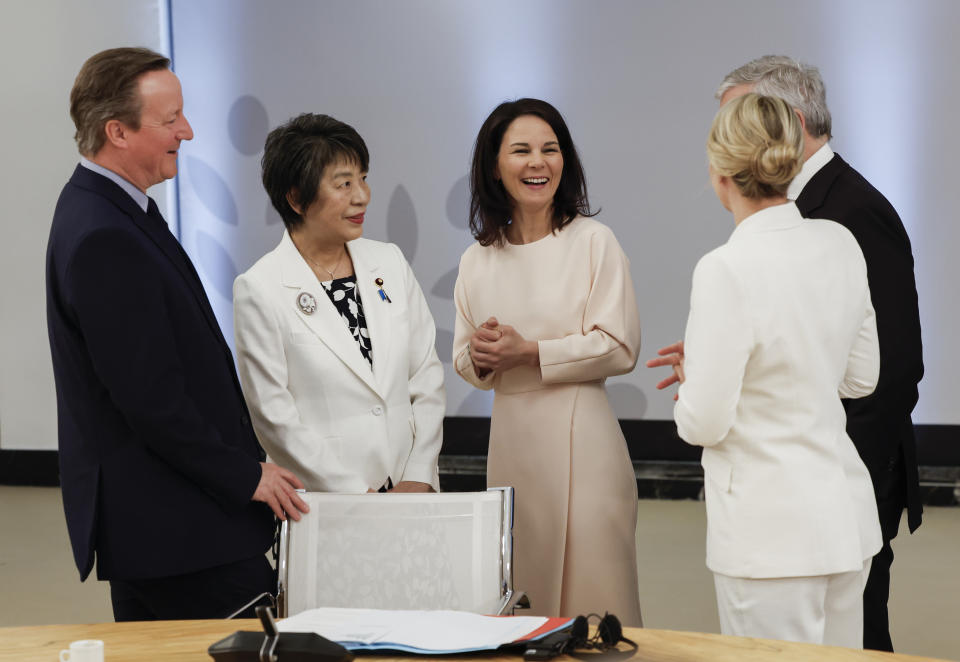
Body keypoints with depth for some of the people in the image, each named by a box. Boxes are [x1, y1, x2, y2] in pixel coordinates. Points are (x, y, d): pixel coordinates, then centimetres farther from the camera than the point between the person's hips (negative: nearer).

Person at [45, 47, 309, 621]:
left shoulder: (104, 210, 13)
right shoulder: (104, 239, -21)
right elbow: (147, 395, -23)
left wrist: (245, 461, 16)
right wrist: (245, 475, -13)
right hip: (171, 526, -11)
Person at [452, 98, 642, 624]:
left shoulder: (593, 241, -2)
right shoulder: (477, 261, 11)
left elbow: (619, 348, -7)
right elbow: (463, 359, 18)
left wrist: (529, 351, -12)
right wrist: (482, 358, -5)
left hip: (579, 433, -4)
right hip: (510, 437, 4)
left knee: (591, 599, -4)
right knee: (517, 604, 7)